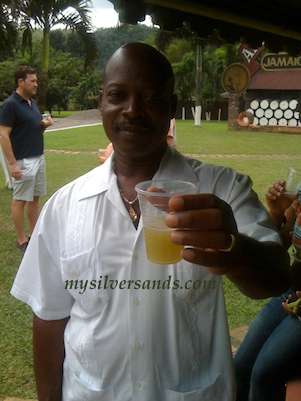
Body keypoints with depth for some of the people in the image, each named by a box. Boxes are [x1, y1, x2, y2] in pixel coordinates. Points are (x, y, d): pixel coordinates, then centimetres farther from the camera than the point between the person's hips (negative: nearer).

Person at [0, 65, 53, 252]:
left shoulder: (33, 102, 12)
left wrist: (44, 125, 0)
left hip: (39, 158, 8)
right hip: (23, 161, -8)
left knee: (35, 198, 14)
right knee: (20, 200, 2)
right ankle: (22, 240, 12)